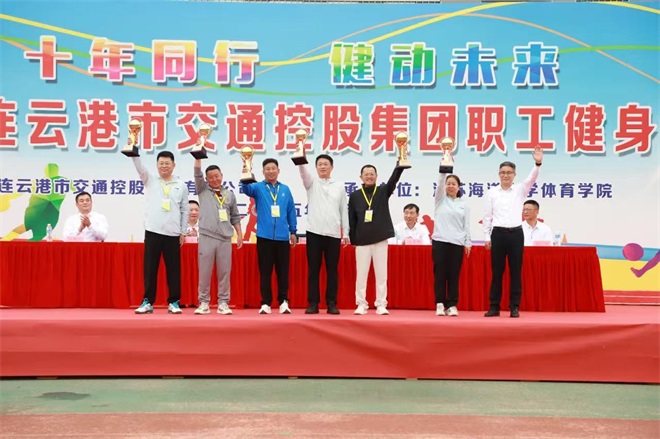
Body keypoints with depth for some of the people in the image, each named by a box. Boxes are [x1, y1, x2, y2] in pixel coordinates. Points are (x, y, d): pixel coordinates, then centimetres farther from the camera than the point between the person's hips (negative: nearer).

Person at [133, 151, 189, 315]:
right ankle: (148, 302, 10)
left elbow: (185, 210, 9)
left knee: (173, 269, 4)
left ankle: (173, 302, 12)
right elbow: (139, 166, -10)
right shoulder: (150, 179, 7)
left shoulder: (181, 185, 7)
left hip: (173, 233, 0)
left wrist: (183, 232, 6)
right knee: (150, 268, 3)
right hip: (152, 231, 0)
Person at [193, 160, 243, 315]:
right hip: (207, 237, -1)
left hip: (225, 238, 1)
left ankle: (223, 303, 8)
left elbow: (235, 217, 15)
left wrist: (239, 234, 9)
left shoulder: (229, 194, 14)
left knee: (224, 272, 2)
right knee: (204, 271, 0)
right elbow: (197, 174, -3)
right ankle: (204, 302, 7)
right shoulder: (203, 190, 10)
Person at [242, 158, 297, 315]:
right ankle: (265, 303, 11)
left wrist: (293, 231, 9)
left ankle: (283, 302, 14)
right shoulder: (259, 187, 2)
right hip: (264, 236, -1)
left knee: (283, 271, 6)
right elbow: (247, 188, -19)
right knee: (265, 271, 4)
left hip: (282, 237, 1)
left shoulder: (285, 189, 8)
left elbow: (291, 211, 11)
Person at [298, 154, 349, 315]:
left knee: (332, 270, 3)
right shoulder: (312, 183, 7)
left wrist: (346, 233, 6)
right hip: (314, 232, -1)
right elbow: (303, 171, -14)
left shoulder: (339, 186, 10)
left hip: (333, 234, 1)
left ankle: (331, 304, 8)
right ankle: (313, 303, 6)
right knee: (313, 269, 2)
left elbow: (344, 210, 10)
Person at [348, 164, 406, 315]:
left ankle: (381, 305, 8)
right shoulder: (355, 196, 5)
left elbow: (394, 178, -12)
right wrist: (353, 240, 1)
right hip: (362, 241, 0)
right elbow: (351, 220, 5)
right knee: (361, 274, 3)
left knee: (381, 274, 2)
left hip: (380, 239, 0)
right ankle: (361, 304, 11)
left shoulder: (383, 191, 6)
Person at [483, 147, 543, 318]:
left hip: (516, 233, 0)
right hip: (498, 234, 0)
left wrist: (538, 164, -30)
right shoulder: (491, 192, 5)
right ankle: (494, 307, 10)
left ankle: (515, 307, 9)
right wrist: (487, 237, 0)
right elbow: (487, 216, 5)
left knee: (515, 272, 3)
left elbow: (532, 179, -12)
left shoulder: (520, 190, 6)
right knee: (497, 272, 3)